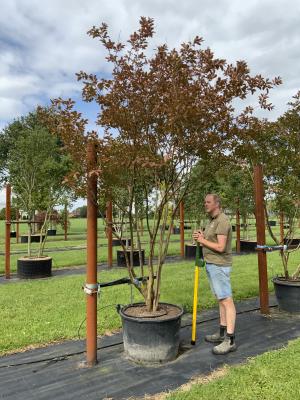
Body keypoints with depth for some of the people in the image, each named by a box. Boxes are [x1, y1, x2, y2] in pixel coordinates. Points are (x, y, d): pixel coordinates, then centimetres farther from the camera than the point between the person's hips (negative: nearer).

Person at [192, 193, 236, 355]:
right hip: (211, 264, 10)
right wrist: (201, 237, -2)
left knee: (226, 300, -6)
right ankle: (222, 333, 24)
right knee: (221, 299, 15)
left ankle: (230, 340, -1)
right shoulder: (212, 221, 15)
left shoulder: (222, 221, -17)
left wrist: (202, 240, -12)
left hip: (219, 266, -10)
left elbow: (220, 247, -23)